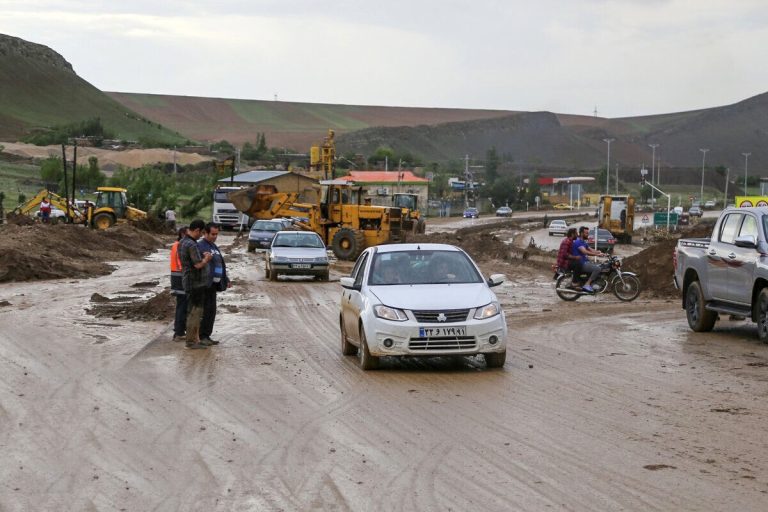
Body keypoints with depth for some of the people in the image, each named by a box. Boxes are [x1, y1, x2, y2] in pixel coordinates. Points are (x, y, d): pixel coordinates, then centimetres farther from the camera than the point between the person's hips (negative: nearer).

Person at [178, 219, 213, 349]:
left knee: (196, 311, 15)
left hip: (189, 281, 10)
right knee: (194, 312, -4)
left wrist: (203, 256, 9)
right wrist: (206, 259, -4)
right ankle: (191, 341, 0)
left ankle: (196, 339, 20)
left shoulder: (183, 242, 11)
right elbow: (198, 264, -23)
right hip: (195, 282, -10)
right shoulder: (191, 245, -20)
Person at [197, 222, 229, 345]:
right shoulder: (200, 246, -9)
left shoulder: (214, 246, 20)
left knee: (211, 311, 10)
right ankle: (201, 336, -3)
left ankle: (207, 335, 15)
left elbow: (221, 264, 24)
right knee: (204, 310, -7)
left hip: (213, 284, 9)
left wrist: (226, 279, 20)